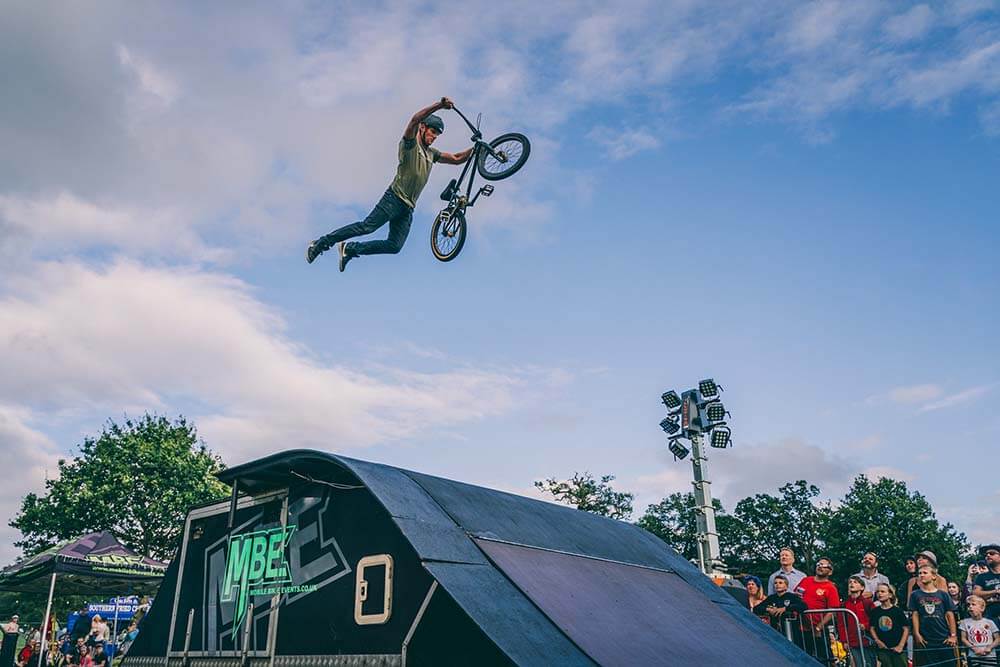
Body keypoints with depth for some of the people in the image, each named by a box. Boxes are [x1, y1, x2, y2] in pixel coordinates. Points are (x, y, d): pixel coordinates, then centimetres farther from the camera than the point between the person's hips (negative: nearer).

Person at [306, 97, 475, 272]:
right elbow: (415, 119, -19)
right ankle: (321, 243, -10)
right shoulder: (409, 144, -1)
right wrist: (439, 105, -26)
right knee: (367, 226, -20)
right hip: (394, 198, -7)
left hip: (408, 209, 7)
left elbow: (457, 159, 21)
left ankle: (349, 249, 6)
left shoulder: (431, 153, 22)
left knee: (395, 246, -5)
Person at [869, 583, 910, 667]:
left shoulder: (897, 611, -4)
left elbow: (906, 629, -4)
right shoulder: (875, 611, 4)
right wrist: (877, 640, -4)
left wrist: (901, 645, -9)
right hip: (882, 648, 2)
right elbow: (872, 628, 10)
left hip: (897, 649, -2)